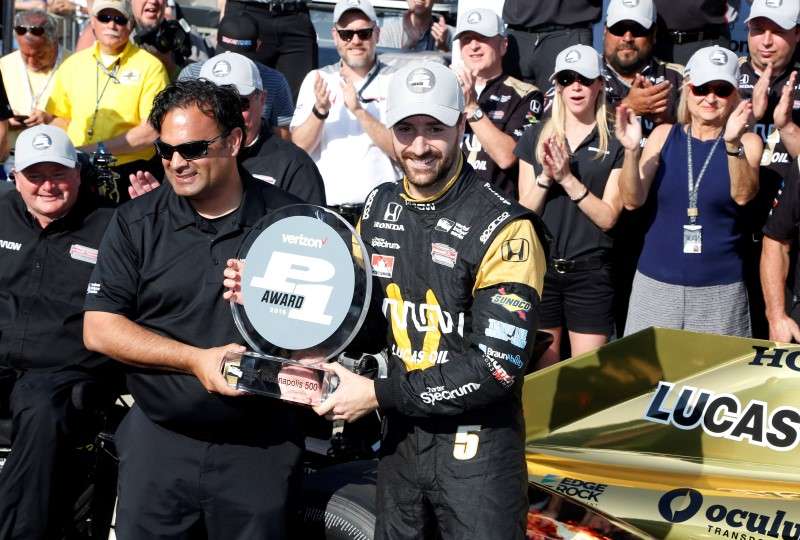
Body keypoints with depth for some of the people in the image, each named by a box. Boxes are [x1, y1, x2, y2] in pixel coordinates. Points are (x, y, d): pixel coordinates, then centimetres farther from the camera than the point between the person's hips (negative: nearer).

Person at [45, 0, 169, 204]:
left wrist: (98, 149, -16)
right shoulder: (72, 64, 8)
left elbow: (153, 131, -14)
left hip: (130, 175, -4)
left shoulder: (150, 67, -6)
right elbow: (60, 118, 14)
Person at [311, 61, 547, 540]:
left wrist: (379, 395, -19)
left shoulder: (504, 228, -18)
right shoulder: (379, 208, 2)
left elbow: (498, 366, -22)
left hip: (478, 446, -6)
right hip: (400, 435, 6)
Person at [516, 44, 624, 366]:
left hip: (590, 271, -2)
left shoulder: (614, 143, 0)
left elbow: (608, 217, -7)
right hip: (540, 266, 2)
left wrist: (567, 178, -16)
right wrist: (545, 176, -14)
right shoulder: (535, 137, 6)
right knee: (541, 370, 9)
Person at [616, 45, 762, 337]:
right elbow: (632, 200, -4)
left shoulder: (747, 142, 1)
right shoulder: (665, 135, 4)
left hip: (720, 289, -1)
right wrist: (631, 150, -20)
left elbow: (743, 195, -17)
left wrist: (733, 143, -32)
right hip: (655, 284, 1)